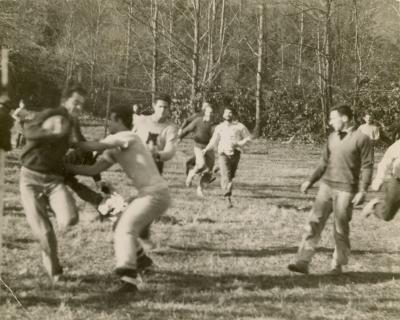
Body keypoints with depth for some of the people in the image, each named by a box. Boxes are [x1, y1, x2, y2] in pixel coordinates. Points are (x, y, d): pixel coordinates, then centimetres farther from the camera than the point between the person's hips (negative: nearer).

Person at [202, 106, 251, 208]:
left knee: (231, 175, 9)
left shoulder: (239, 126, 4)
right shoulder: (219, 127, 10)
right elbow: (214, 141, 16)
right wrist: (206, 149, 2)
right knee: (226, 176, -15)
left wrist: (238, 144, -6)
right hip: (223, 153, -1)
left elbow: (248, 138, 9)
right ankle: (228, 199, -21)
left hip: (235, 153, 1)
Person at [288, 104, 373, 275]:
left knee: (341, 229, 1)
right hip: (326, 185, 5)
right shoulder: (332, 137, 11)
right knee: (314, 223, -4)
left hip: (346, 190, -5)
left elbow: (367, 166, -7)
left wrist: (362, 191, -14)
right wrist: (310, 181, 12)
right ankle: (303, 262, -5)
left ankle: (337, 265, 16)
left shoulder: (361, 139, -6)